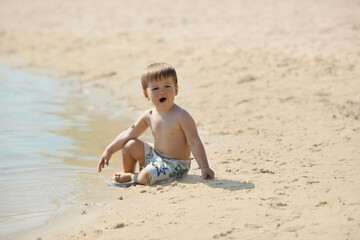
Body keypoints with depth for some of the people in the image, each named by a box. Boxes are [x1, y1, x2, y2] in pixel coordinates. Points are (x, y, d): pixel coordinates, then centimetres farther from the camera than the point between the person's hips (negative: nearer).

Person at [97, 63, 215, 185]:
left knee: (146, 176, -27)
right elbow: (128, 134, 10)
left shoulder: (182, 116, -23)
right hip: (155, 156, 7)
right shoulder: (149, 116, -2)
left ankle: (131, 177, 7)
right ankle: (128, 173, 25)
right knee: (130, 145, 3)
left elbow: (195, 143, -21)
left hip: (175, 165, -7)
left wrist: (205, 168, -27)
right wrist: (109, 151, 8)